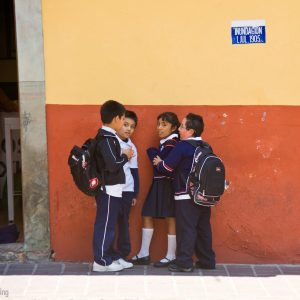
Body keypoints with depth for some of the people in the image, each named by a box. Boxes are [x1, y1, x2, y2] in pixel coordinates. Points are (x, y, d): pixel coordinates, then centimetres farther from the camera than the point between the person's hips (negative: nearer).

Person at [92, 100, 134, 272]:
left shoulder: (106, 136, 12)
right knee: (105, 225, -4)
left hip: (112, 189, 10)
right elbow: (113, 165, -23)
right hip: (109, 189, -10)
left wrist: (123, 156, 6)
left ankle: (111, 257, 24)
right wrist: (126, 156, -9)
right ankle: (101, 261, 2)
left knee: (109, 225, 15)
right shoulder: (107, 139, -18)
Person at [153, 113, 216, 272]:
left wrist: (159, 162, 12)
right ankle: (207, 260, 17)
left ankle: (184, 262, -4)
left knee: (186, 229, -4)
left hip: (186, 195, -7)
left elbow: (167, 167, -9)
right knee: (203, 228, 12)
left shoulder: (182, 146, -11)